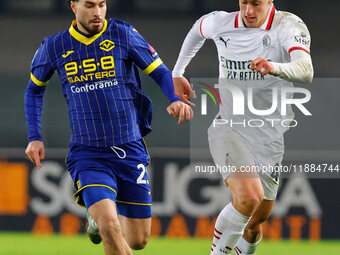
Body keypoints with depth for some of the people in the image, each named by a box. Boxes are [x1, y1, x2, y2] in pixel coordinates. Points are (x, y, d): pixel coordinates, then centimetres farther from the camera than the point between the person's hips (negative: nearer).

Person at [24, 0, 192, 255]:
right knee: (110, 229, -25)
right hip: (87, 155, -1)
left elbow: (161, 72, 5)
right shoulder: (53, 47, 3)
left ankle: (100, 216, 40)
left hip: (129, 151, 1)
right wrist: (35, 137, 11)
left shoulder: (123, 35, -1)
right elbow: (34, 89, 20)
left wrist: (175, 100, -16)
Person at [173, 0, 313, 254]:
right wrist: (177, 74, 30)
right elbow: (198, 29, 25)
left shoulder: (289, 26, -10)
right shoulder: (221, 23, -2)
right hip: (228, 129, -1)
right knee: (249, 197, -28)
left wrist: (275, 68, -49)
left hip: (270, 137, 1)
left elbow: (306, 71, -29)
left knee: (254, 227, 8)